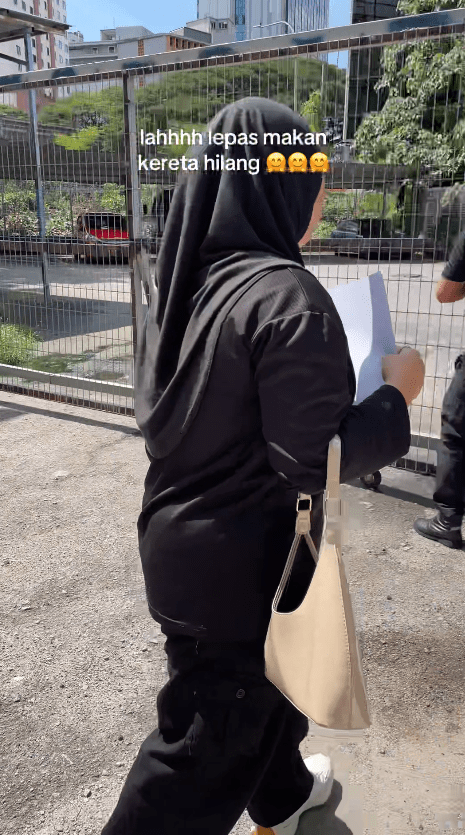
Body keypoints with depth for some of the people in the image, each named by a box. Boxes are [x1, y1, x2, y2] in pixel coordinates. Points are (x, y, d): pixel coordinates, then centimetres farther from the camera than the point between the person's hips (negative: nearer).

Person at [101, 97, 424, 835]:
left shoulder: (185, 283, 0)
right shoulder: (287, 296, -25)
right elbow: (314, 462, -24)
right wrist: (397, 393, -9)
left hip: (179, 539, 8)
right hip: (245, 562, -8)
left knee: (261, 681, 31)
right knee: (206, 743, 15)